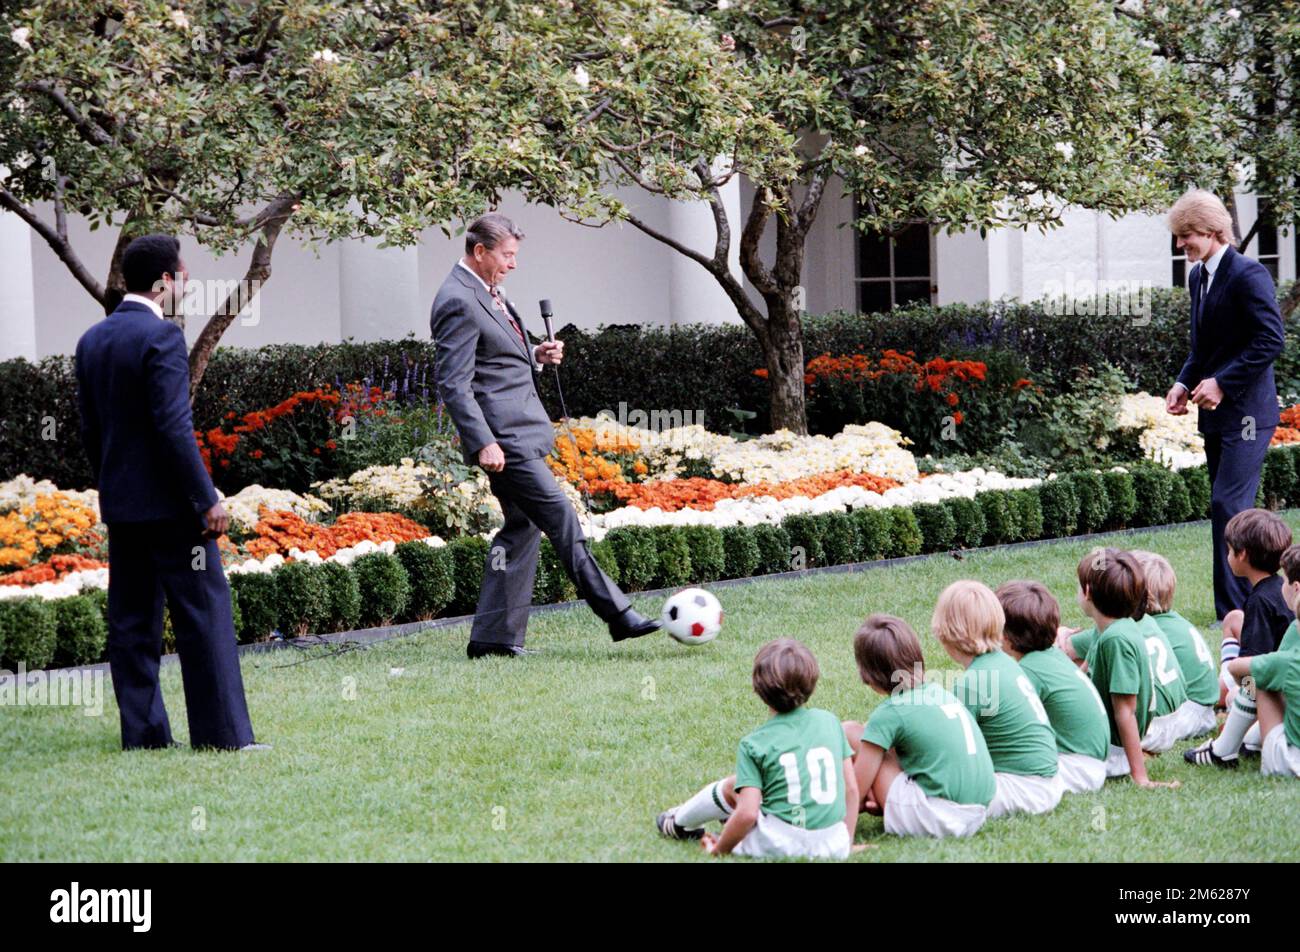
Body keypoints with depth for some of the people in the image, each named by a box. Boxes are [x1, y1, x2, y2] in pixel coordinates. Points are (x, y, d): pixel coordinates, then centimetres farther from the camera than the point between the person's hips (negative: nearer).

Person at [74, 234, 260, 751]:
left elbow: (90, 429, 14)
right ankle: (222, 732, -3)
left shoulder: (92, 341, 10)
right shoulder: (162, 336, -14)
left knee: (131, 622, 8)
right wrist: (207, 498, -16)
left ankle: (143, 732, 9)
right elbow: (174, 426, -19)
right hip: (169, 502, -8)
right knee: (204, 615, -3)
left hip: (120, 503, 8)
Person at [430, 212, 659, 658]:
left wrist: (536, 356, 11)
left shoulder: (485, 294, 16)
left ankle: (493, 637, 12)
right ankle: (617, 615, -5)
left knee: (522, 527, 11)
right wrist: (483, 443, -25)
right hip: (503, 437, -11)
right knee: (562, 521, -8)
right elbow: (453, 384, -20)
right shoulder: (458, 303, -16)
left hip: (522, 431, 11)